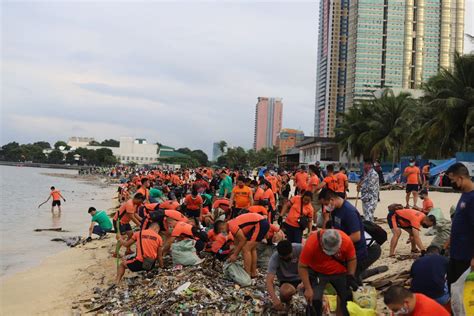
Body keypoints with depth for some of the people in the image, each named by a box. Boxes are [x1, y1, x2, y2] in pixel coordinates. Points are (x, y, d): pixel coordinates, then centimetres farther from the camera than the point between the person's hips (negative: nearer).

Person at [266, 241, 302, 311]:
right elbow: (269, 281, -31)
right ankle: (285, 300, 4)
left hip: (301, 277, 1)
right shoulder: (274, 258, -26)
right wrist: (274, 299, -47)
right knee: (286, 293, -33)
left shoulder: (299, 248, -26)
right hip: (286, 281, -1)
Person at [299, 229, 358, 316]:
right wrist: (308, 288, -24)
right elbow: (302, 267, -21)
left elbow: (352, 259, -6)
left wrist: (351, 276, -15)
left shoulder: (346, 240, -26)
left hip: (340, 273, 2)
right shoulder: (311, 243, -31)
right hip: (317, 273, -2)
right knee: (314, 299, -14)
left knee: (348, 299, 6)